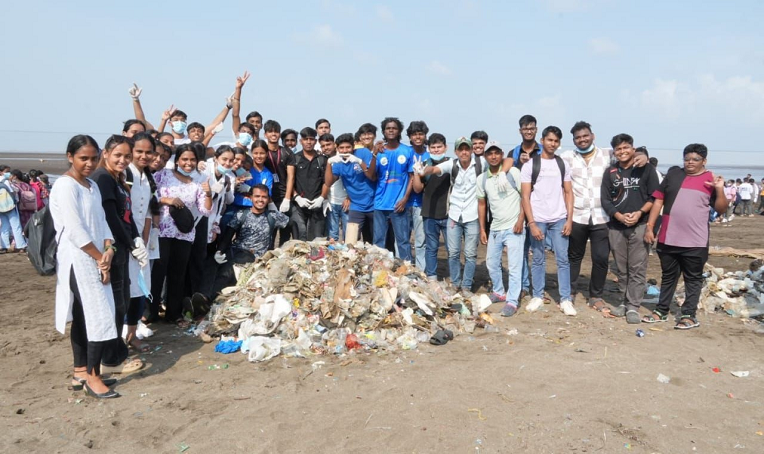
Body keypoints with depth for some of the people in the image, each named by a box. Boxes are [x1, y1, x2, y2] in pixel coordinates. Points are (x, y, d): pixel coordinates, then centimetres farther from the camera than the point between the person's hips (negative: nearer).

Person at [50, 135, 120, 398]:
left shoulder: (92, 186, 15)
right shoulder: (65, 185, -13)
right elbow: (74, 230, -18)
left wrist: (108, 250, -5)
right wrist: (100, 257, -12)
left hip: (95, 261, 9)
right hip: (78, 262, -9)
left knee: (84, 317, 14)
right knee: (101, 318, -10)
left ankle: (81, 373, 23)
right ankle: (92, 377, 2)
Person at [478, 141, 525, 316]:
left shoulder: (513, 172, -7)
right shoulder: (482, 179, 6)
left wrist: (520, 220, -13)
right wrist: (482, 229, 10)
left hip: (513, 228, -5)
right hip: (495, 228, 6)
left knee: (514, 266, -5)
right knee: (491, 263, 15)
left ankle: (512, 302, 1)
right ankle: (499, 292, 33)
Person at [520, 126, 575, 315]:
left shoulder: (563, 164, 9)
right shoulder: (530, 165, -1)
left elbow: (568, 193, 9)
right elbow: (525, 196, -3)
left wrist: (569, 219, -1)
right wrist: (531, 223, -10)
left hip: (559, 219, 2)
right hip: (537, 220, -2)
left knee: (563, 259, 1)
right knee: (538, 260, 6)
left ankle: (565, 300, 7)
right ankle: (538, 296, 16)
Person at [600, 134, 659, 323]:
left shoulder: (646, 169, 2)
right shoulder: (610, 172, 10)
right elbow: (605, 199, 6)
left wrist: (639, 213, -14)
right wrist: (619, 216, -9)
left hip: (639, 225, -3)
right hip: (616, 226, 3)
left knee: (637, 268, -4)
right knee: (621, 268, 9)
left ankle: (633, 306, 0)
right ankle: (624, 301, 20)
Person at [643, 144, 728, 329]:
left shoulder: (711, 180, 2)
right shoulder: (673, 174, 7)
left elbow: (720, 209, 2)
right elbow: (658, 200, 7)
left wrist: (720, 190, -15)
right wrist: (649, 226, 3)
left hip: (695, 241, -2)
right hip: (668, 238, 3)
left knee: (693, 279, 7)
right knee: (668, 276, 15)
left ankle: (689, 315, 15)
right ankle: (661, 311, 25)